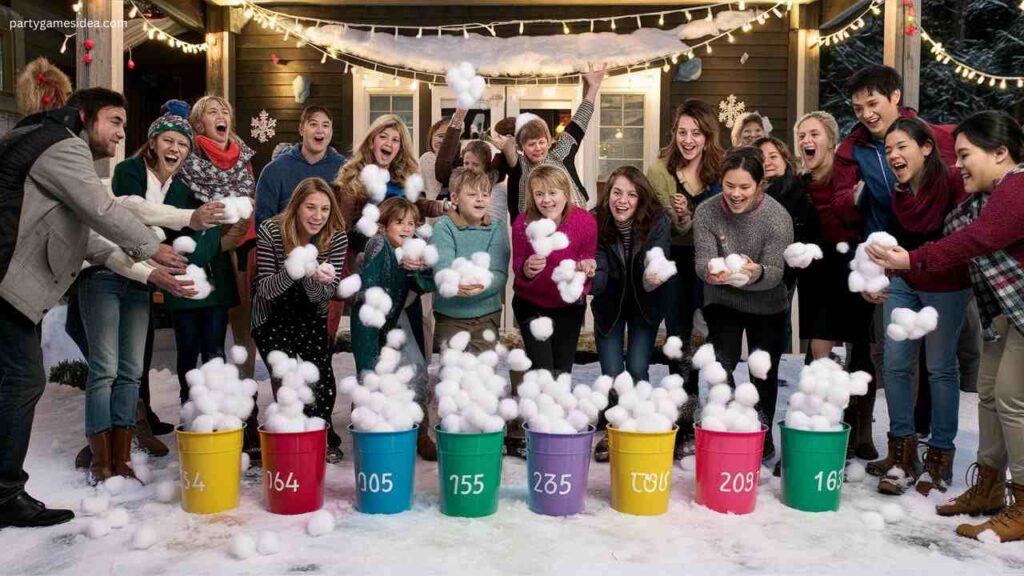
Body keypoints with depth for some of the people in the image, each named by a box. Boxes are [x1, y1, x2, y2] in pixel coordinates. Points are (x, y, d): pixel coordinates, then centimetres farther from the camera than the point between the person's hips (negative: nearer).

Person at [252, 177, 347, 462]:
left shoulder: (336, 237, -15)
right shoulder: (271, 231, -20)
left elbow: (326, 294, -13)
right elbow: (265, 289, -20)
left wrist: (318, 279, -37)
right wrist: (293, 271, -39)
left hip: (311, 317, 2)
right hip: (272, 318, -2)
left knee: (322, 382, -7)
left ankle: (322, 437, 19)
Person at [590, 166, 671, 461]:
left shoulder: (658, 221, -24)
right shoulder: (596, 223, -22)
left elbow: (656, 266, -30)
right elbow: (599, 274, -25)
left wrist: (652, 281, -53)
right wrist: (589, 278, -48)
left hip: (644, 304, 0)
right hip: (609, 304, 1)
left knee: (637, 371, -4)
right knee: (611, 374, -1)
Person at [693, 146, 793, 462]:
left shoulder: (778, 218, -23)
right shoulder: (706, 213, -17)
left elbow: (775, 272, -25)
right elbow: (703, 259, -21)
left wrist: (756, 272, -49)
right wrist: (709, 270, -46)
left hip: (766, 305, 0)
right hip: (722, 302, 1)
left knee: (764, 373, 10)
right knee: (721, 367, -9)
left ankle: (763, 437, 28)